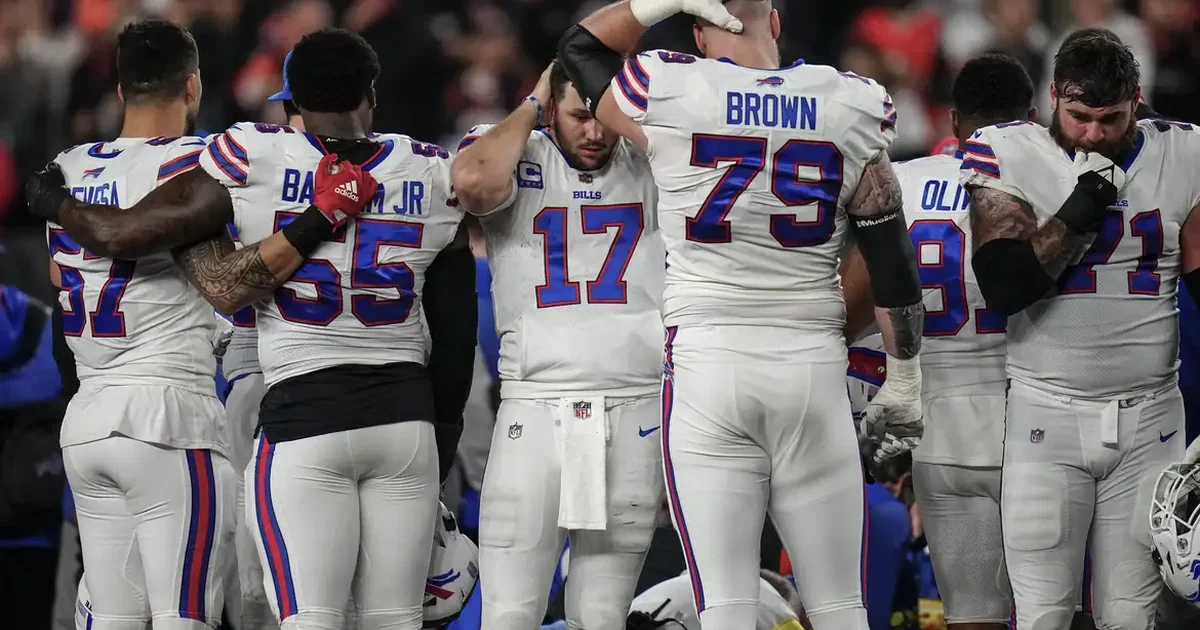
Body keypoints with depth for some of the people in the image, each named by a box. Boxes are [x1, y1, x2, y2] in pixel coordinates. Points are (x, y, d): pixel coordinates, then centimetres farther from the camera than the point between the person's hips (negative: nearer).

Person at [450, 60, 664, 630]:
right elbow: (473, 183, -21)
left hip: (634, 413, 2)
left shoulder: (649, 164, 8)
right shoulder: (516, 159, 2)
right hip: (534, 410, -2)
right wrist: (531, 106, -5)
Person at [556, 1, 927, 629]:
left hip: (707, 361, -1)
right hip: (813, 364, 2)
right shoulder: (851, 109, 2)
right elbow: (891, 260, 6)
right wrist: (903, 383, 14)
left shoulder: (668, 95, -3)